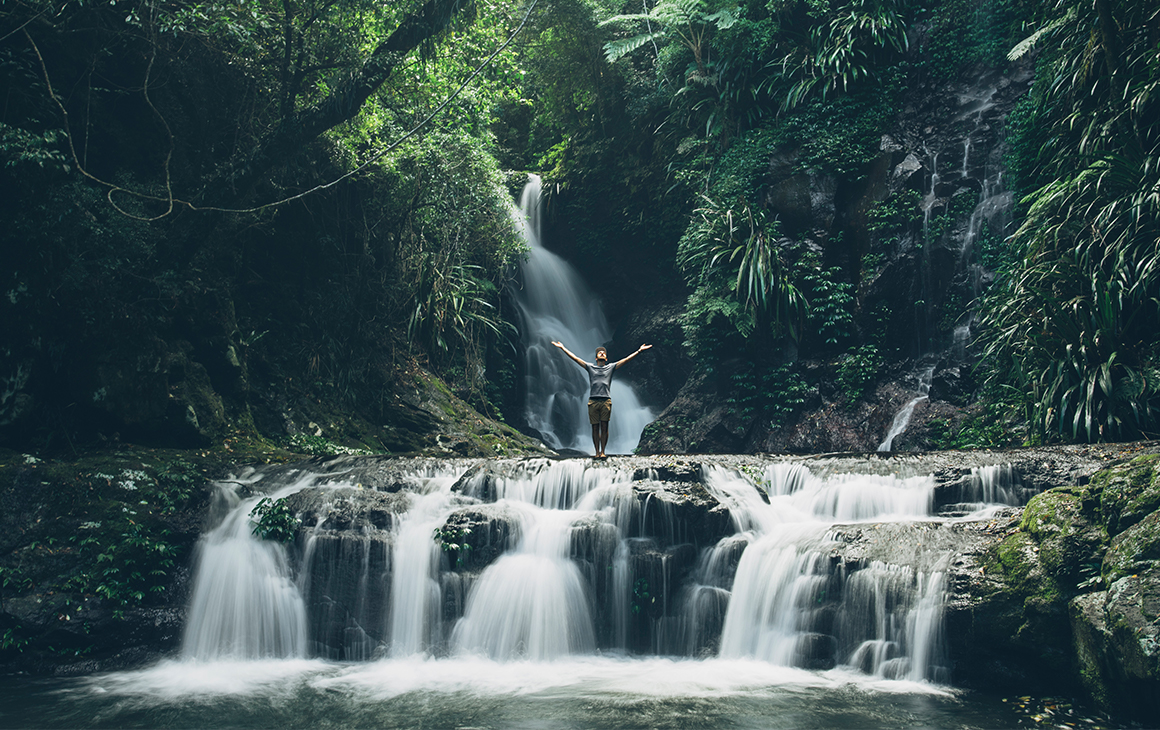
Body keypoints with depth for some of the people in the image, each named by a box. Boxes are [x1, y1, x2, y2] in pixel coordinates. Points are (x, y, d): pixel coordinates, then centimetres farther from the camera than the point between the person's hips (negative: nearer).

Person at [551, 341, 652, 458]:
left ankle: (603, 451, 3)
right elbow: (575, 357, 17)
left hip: (606, 401, 0)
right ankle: (597, 452, 6)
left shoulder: (611, 367, 16)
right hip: (593, 401, 0)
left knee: (604, 427, -2)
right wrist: (562, 348, 14)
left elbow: (626, 359, 13)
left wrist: (639, 351, 8)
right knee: (595, 428, 2)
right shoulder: (590, 367, 17)